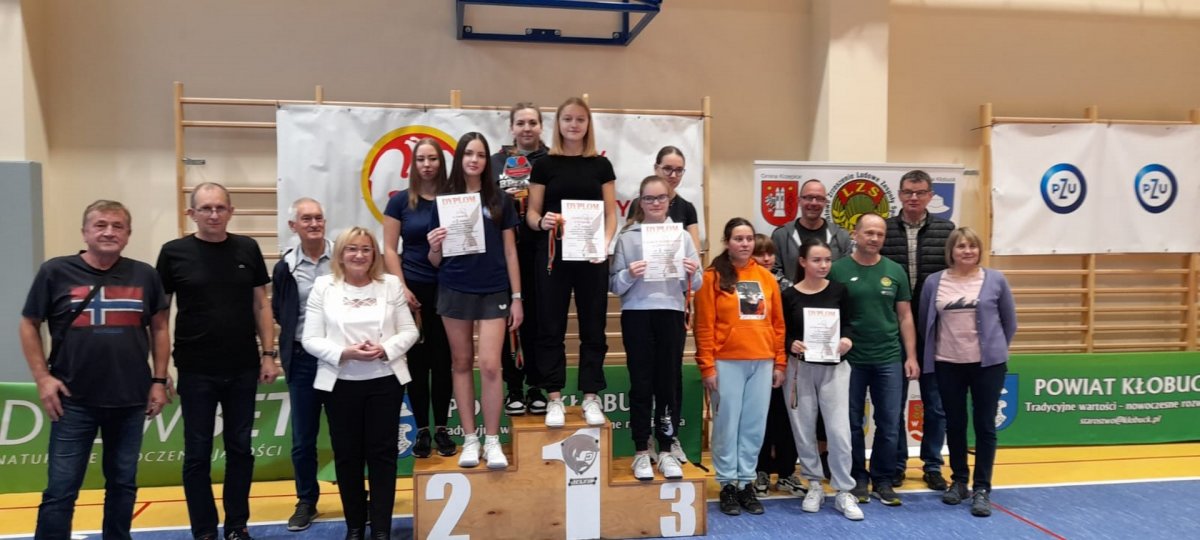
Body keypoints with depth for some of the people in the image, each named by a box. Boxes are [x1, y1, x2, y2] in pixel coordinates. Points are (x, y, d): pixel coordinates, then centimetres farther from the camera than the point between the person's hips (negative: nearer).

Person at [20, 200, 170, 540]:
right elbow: (29, 326, 4)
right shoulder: (56, 272, -3)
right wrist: (42, 377, -4)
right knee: (61, 489, 4)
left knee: (123, 483, 14)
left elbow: (159, 328, 9)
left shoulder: (144, 275, 2)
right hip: (74, 402, -2)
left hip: (130, 400, 2)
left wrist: (159, 380, 4)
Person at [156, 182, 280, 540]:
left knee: (240, 449, 12)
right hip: (196, 371, -2)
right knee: (197, 454, 8)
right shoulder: (174, 252, -4)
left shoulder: (247, 249, 1)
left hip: (243, 369, 2)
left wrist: (269, 353, 1)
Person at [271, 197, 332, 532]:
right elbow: (279, 314, 12)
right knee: (303, 439, 10)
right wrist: (299, 336, 1)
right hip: (303, 360, 2)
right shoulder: (285, 267, 1)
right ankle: (306, 502, 27)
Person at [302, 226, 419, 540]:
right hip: (340, 383, 0)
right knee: (347, 454, 8)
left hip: (385, 380, 0)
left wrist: (385, 349, -16)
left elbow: (409, 331, 2)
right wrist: (345, 353, -17)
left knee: (383, 453, 3)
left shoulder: (391, 284, 4)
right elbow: (311, 340, -2)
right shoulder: (323, 286, 2)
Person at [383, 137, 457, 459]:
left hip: (447, 289, 1)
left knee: (443, 360, 5)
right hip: (413, 290, 0)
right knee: (417, 360, 4)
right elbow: (389, 249, 1)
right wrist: (402, 288, -7)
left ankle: (441, 429, 17)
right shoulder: (400, 201, 2)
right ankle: (422, 430, 15)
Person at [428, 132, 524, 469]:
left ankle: (492, 441, 7)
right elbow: (436, 261, 8)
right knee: (462, 363, 7)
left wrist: (517, 298, 3)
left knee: (489, 365, -5)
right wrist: (434, 247, -15)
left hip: (493, 291, -1)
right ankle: (469, 439, 17)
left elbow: (510, 251, 6)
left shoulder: (500, 200, 4)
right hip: (455, 290, 1)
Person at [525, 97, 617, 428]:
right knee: (551, 328, 3)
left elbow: (611, 213, 5)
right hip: (553, 255, -1)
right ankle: (554, 398, 13)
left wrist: (605, 243, -12)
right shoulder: (545, 164, 3)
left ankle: (591, 397, 16)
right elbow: (531, 213, 3)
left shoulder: (601, 165, 7)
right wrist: (542, 222, -19)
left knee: (592, 327, 6)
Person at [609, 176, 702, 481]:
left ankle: (666, 451, 16)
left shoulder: (682, 235, 8)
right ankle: (641, 452, 13)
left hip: (672, 314, 2)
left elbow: (695, 286, 10)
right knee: (641, 384, 3)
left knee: (669, 383, 6)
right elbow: (614, 285, -1)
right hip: (637, 315, -2)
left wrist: (692, 273, -11)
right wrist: (629, 275, -20)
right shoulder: (627, 237, 2)